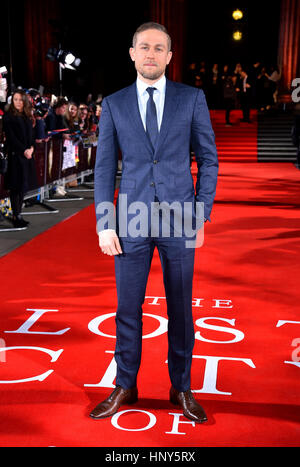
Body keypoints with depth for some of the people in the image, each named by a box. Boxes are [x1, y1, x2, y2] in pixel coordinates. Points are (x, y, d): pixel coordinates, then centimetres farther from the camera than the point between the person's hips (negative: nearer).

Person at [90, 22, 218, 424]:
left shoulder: (192, 99, 3)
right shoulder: (114, 105, 6)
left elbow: (208, 158, 5)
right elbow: (104, 167, 5)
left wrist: (201, 213, -3)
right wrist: (104, 225, -1)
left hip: (178, 221, 0)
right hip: (131, 222, 1)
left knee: (181, 308, 9)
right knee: (127, 308, 8)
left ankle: (182, 388, 26)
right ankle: (125, 387, 26)